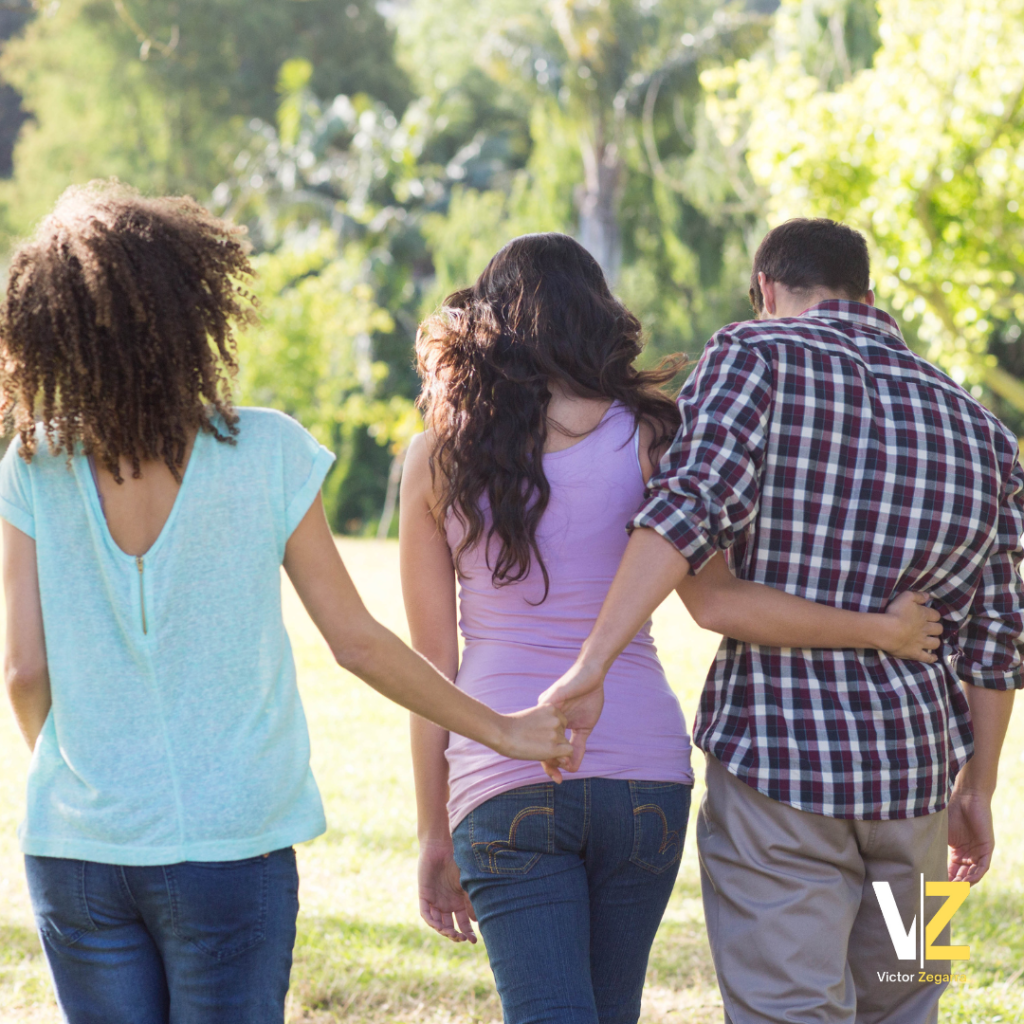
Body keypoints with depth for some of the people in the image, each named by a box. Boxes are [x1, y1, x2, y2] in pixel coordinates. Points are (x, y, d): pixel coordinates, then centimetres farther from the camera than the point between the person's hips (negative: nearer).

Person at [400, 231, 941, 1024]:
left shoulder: (438, 459, 3)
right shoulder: (644, 439, 1)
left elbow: (430, 664, 4)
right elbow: (716, 601, -12)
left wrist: (435, 836, 10)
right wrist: (880, 630, -1)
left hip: (505, 773, -1)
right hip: (641, 763, 2)